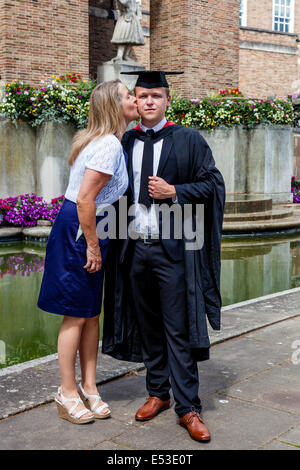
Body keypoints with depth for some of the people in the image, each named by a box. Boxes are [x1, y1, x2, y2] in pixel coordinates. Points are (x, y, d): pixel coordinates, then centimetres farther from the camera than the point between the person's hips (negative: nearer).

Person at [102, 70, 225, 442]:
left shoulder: (188, 140, 1)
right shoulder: (125, 142, 11)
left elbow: (213, 184, -1)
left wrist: (174, 192, -14)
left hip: (173, 248, -4)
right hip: (134, 247, 4)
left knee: (178, 329, -1)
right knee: (148, 326, 13)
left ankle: (188, 407, 8)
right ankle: (158, 393, 28)